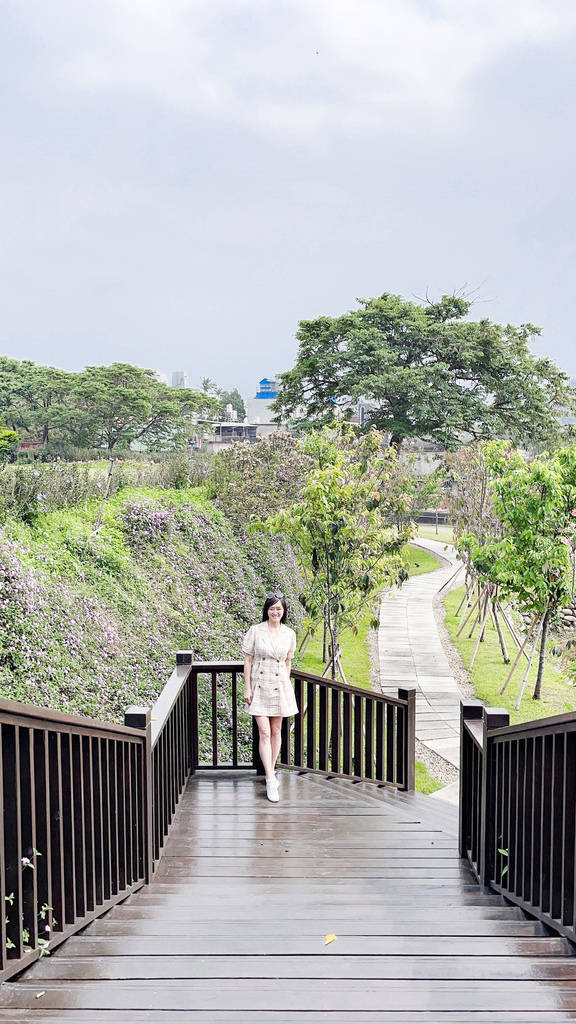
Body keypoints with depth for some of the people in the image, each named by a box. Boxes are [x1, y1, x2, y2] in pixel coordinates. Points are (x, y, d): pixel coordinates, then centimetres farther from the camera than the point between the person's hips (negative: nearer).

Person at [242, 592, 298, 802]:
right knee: (264, 733, -8)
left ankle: (271, 771, 25)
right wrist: (247, 688, -5)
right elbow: (248, 660, -2)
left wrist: (286, 686, 12)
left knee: (276, 731, 10)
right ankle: (271, 781, -9)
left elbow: (287, 662, 12)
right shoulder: (255, 631, -5)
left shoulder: (289, 634, 2)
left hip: (280, 686, 2)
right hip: (260, 686, -2)